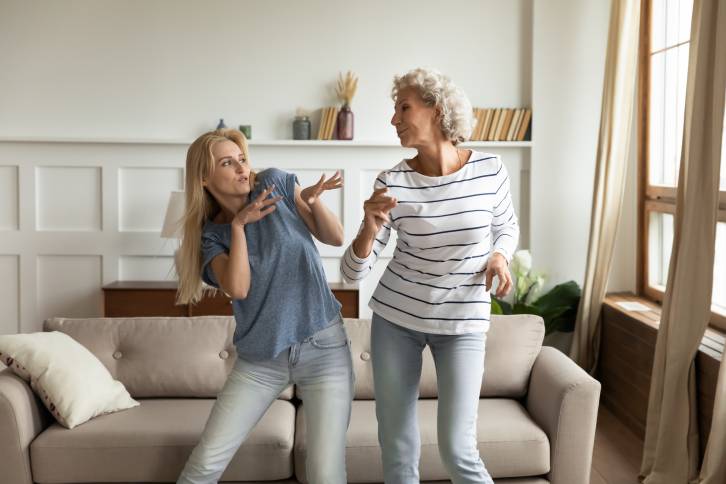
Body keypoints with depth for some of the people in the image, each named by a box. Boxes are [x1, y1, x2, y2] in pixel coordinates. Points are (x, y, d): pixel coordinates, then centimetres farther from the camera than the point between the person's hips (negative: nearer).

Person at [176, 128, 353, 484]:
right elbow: (238, 288, -18)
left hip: (323, 346, -1)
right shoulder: (211, 234, 1)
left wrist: (313, 199, -16)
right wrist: (239, 223, -15)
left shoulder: (275, 183, -1)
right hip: (260, 358, 2)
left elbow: (335, 238, 1)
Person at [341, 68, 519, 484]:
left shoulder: (490, 169, -9)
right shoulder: (392, 181, -10)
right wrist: (371, 227, -29)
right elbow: (354, 271, -10)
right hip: (395, 318, 1)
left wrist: (499, 256, -10)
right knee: (397, 446, 9)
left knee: (458, 449, -5)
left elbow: (507, 227, 12)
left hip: (462, 323, -1)